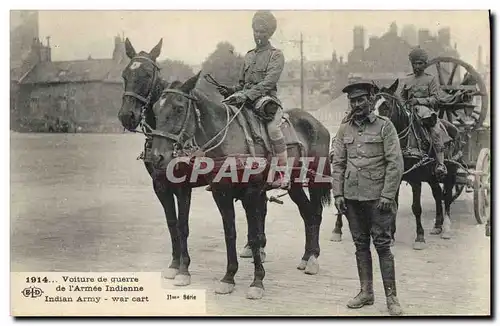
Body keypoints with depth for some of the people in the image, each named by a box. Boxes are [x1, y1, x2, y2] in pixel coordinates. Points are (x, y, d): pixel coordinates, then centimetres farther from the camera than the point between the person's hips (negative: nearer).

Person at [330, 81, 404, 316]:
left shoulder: (384, 125, -4)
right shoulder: (344, 129, 8)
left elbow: (395, 163, -7)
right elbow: (337, 163, 10)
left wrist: (387, 196, -13)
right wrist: (337, 194, 2)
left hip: (377, 197, -4)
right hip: (352, 197, 4)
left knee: (382, 244, -2)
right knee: (360, 245, 11)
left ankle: (391, 296, 5)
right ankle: (366, 292, 21)